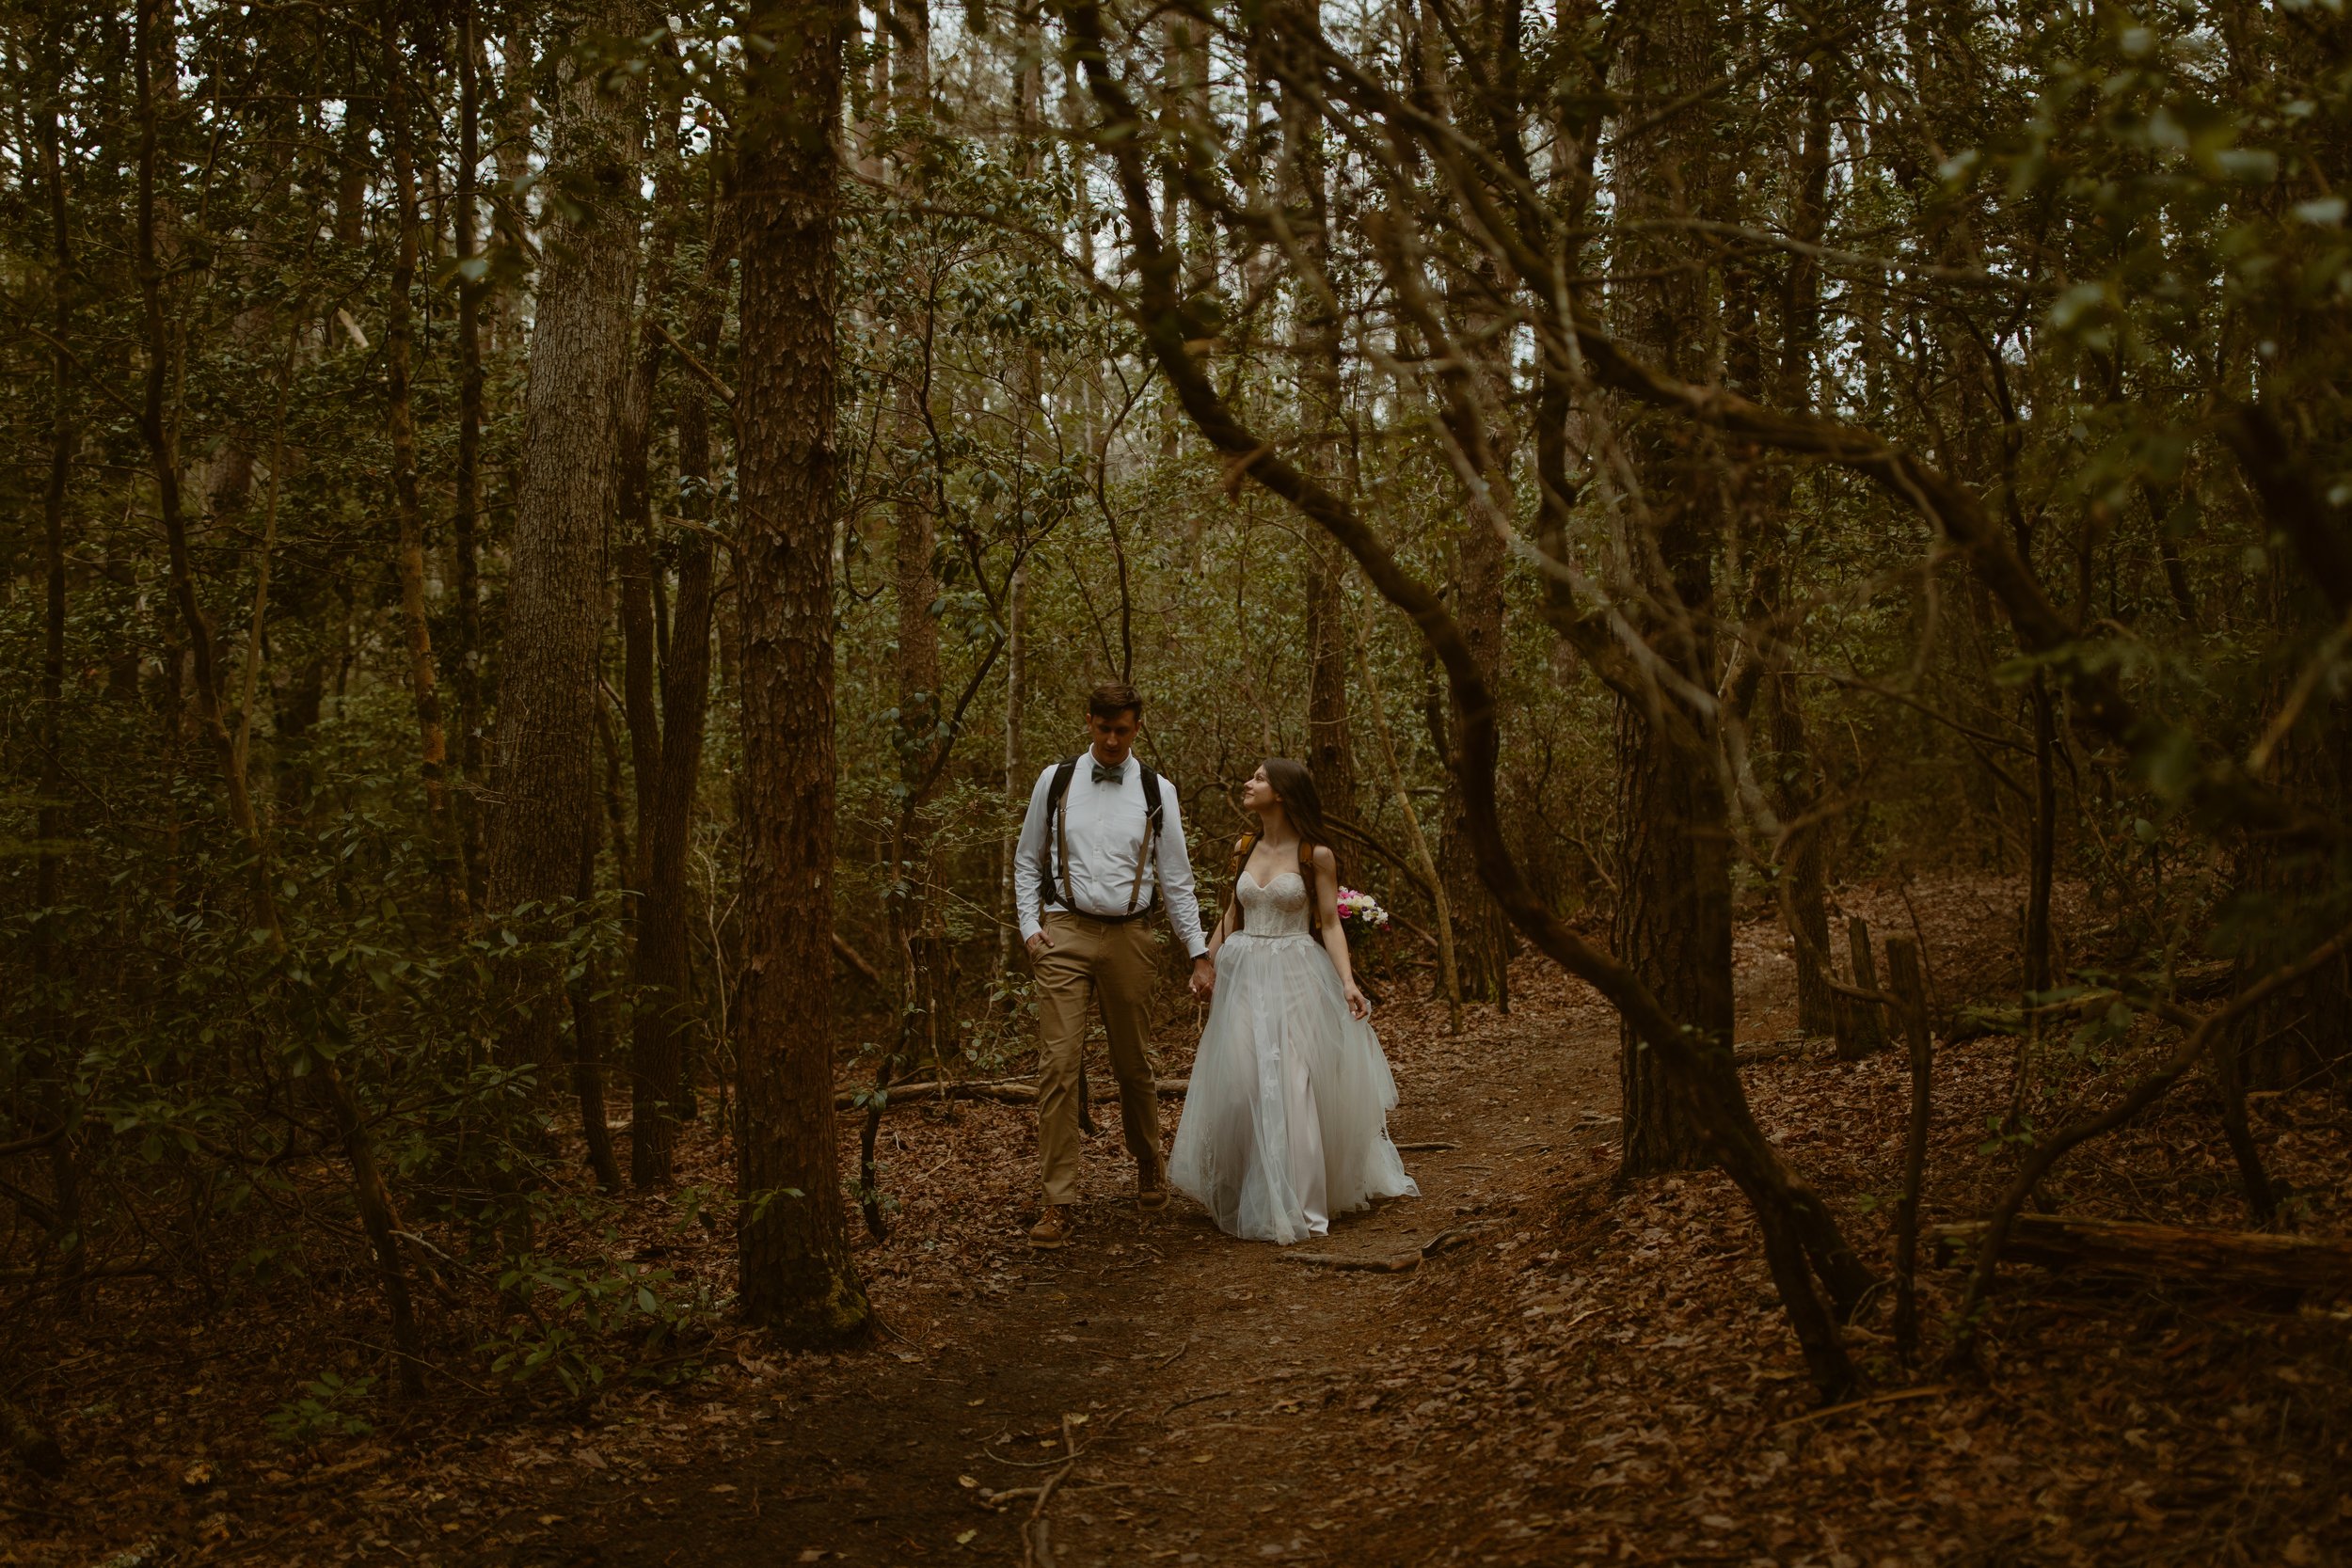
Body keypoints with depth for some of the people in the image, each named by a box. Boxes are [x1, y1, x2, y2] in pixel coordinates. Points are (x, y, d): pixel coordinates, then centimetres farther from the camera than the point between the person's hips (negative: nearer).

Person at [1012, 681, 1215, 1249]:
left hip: (1129, 937, 1)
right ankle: (1058, 1202, -3)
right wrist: (1030, 927, 0)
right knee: (1058, 1065, -8)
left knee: (1134, 1065, 10)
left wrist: (1200, 954, 3)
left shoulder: (1156, 792, 5)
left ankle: (1148, 1165, 37)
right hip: (1065, 933, -1)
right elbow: (1027, 862, 12)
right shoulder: (1055, 781, 5)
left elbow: (1176, 880, 7)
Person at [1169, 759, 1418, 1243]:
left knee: (1293, 1085, -7)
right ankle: (1248, 1198, 17)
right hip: (1243, 977, 5)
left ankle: (1294, 1204, 3)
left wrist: (1347, 982, -15)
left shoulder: (1315, 855, -5)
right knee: (1241, 1084, 2)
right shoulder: (1243, 849, 9)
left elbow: (1330, 924, -5)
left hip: (1296, 979, -5)